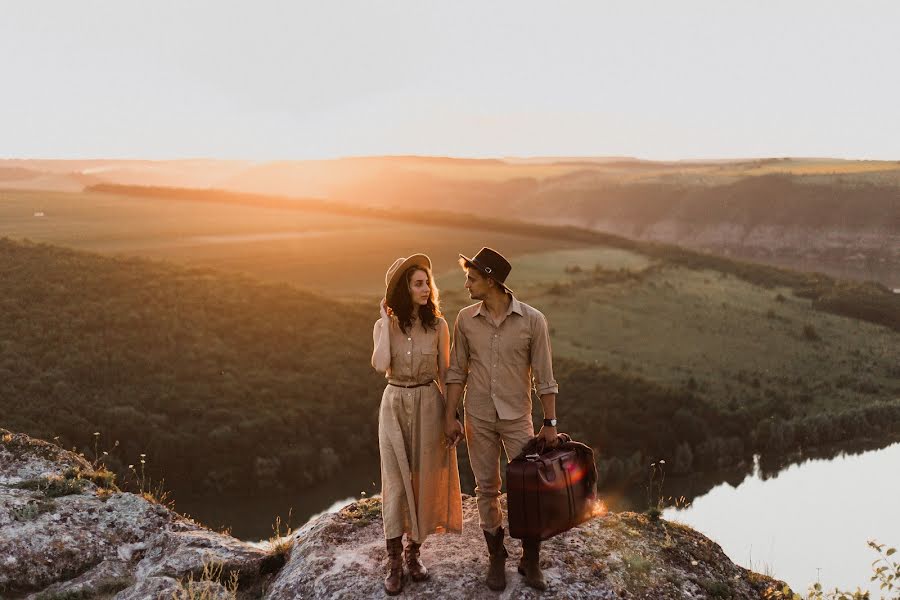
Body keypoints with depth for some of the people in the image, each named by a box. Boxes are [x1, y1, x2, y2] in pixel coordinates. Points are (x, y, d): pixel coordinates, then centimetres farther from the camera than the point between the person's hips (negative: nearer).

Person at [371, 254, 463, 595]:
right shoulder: (385, 325, -2)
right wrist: (387, 321, -16)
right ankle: (394, 562, 10)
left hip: (429, 405, 1)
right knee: (395, 482, 1)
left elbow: (445, 374, 2)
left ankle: (413, 551, 25)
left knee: (424, 480, 7)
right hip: (395, 406, 0)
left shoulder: (438, 325, -2)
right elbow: (380, 366, -19)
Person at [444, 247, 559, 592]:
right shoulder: (465, 320, -3)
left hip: (517, 418, -2)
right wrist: (450, 416, -1)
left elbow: (544, 376, -6)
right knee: (486, 489, 10)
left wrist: (550, 423, -5)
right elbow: (457, 371, 3)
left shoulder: (532, 320, -11)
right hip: (478, 418, 2)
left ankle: (531, 560, 20)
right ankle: (496, 559, 24)